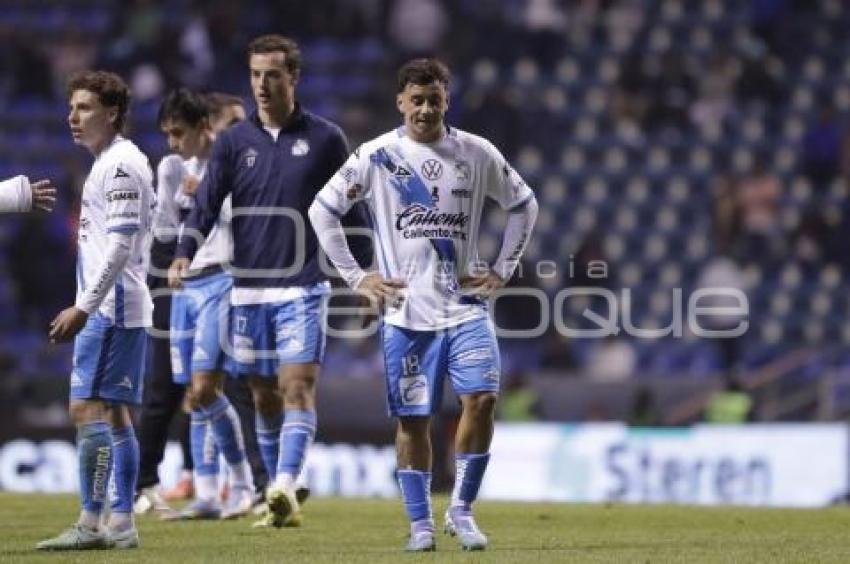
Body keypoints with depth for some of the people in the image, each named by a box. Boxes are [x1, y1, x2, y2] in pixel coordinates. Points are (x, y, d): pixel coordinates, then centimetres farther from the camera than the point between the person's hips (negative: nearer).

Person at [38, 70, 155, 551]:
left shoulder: (120, 164, -13)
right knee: (115, 414, 10)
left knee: (87, 408, -12)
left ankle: (91, 524, -13)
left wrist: (84, 306, -22)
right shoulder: (114, 163, 18)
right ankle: (122, 524, 11)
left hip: (111, 308, -10)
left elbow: (120, 243, -20)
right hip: (112, 309, 10)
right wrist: (86, 307, 22)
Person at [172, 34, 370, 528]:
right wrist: (185, 254, -17)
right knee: (265, 397, 8)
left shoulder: (325, 139, 1)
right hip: (249, 288, 3)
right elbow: (207, 206, -1)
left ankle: (285, 487, -27)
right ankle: (281, 501, 16)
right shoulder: (233, 141, 5)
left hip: (304, 287, -3)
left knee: (298, 387, -16)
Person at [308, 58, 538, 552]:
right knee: (413, 419, 1)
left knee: (482, 397, -15)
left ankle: (462, 509, -1)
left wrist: (503, 270, 8)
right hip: (407, 312, -1)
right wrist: (356, 277, 0)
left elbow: (524, 204, 16)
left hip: (466, 307, 1)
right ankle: (420, 522, 13)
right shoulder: (376, 157, -2)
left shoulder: (477, 154, 3)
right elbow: (322, 210, 4)